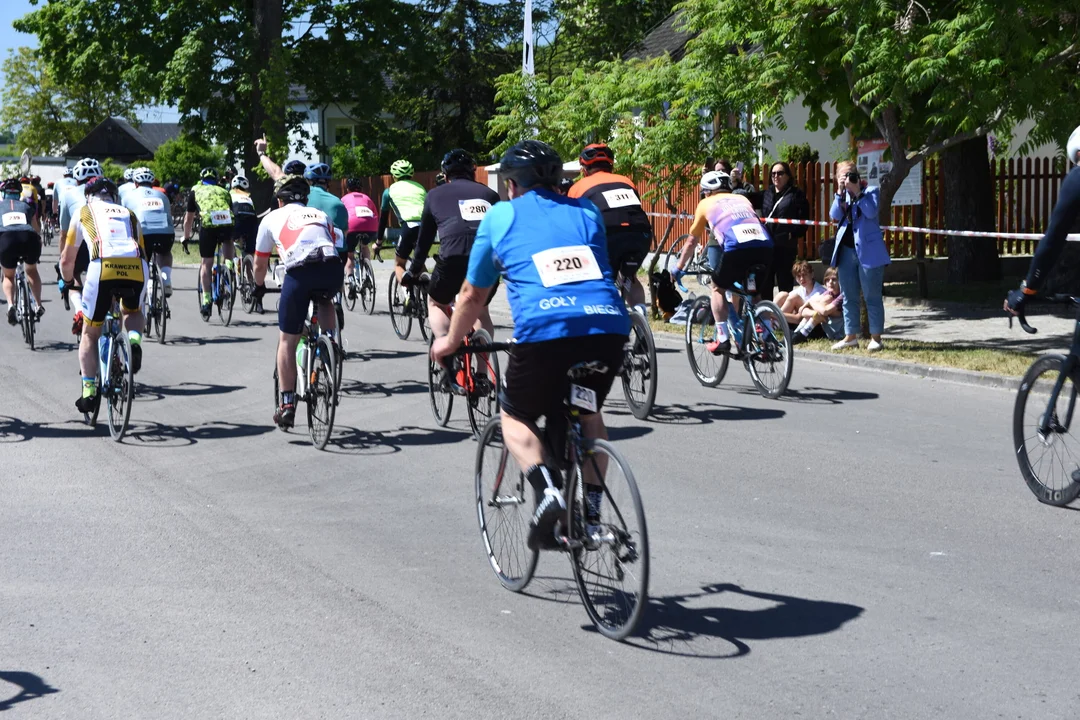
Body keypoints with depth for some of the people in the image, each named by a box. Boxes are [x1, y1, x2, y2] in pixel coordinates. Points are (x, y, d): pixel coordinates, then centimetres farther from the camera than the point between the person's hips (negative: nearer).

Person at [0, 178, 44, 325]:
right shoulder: (27, 207, 31)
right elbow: (35, 229, 35)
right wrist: (37, 253, 49)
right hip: (29, 238, 1)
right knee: (32, 271, 32)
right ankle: (38, 305, 22)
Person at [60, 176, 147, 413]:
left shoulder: (84, 212, 25)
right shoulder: (129, 215, 32)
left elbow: (66, 261, 31)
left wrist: (68, 283, 49)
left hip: (103, 268, -2)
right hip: (137, 269, 2)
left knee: (90, 334, 17)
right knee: (133, 312, 33)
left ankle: (89, 391, 11)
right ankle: (134, 340, 2)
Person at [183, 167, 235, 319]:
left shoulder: (196, 191, 26)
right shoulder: (224, 191, 31)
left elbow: (188, 219, 30)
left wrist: (186, 238, 41)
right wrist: (234, 236, 50)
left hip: (208, 225, -1)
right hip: (227, 224, 1)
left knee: (206, 263, 12)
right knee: (228, 242, 35)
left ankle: (206, 300, 7)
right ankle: (228, 264, 10)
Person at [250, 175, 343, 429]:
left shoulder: (272, 218, 26)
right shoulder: (321, 215, 32)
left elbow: (260, 264, 32)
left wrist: (259, 287, 52)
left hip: (299, 272, -2)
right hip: (332, 268, 2)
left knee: (287, 340, 12)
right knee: (325, 301, 38)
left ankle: (287, 404, 9)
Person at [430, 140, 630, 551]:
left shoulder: (500, 216, 17)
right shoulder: (586, 211, 24)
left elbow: (473, 295, 25)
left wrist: (450, 341, 41)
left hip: (545, 331, -3)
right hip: (609, 327, 4)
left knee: (516, 417, 20)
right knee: (588, 413, 30)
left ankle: (548, 492, -4)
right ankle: (591, 510, 20)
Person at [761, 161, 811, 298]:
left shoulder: (796, 195, 0)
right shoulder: (767, 193, 16)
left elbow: (803, 220, -7)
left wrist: (793, 234, -13)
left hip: (786, 246, -4)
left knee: (784, 283, 1)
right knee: (764, 283, 6)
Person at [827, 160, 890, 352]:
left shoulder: (870, 191, -1)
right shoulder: (842, 195, 12)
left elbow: (871, 212, -18)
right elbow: (835, 215, -3)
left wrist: (858, 192, -17)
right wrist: (840, 192, -10)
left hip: (868, 251, -5)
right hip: (846, 250, 6)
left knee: (872, 297, -1)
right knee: (849, 297, 11)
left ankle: (875, 337, 4)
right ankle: (850, 336, 19)